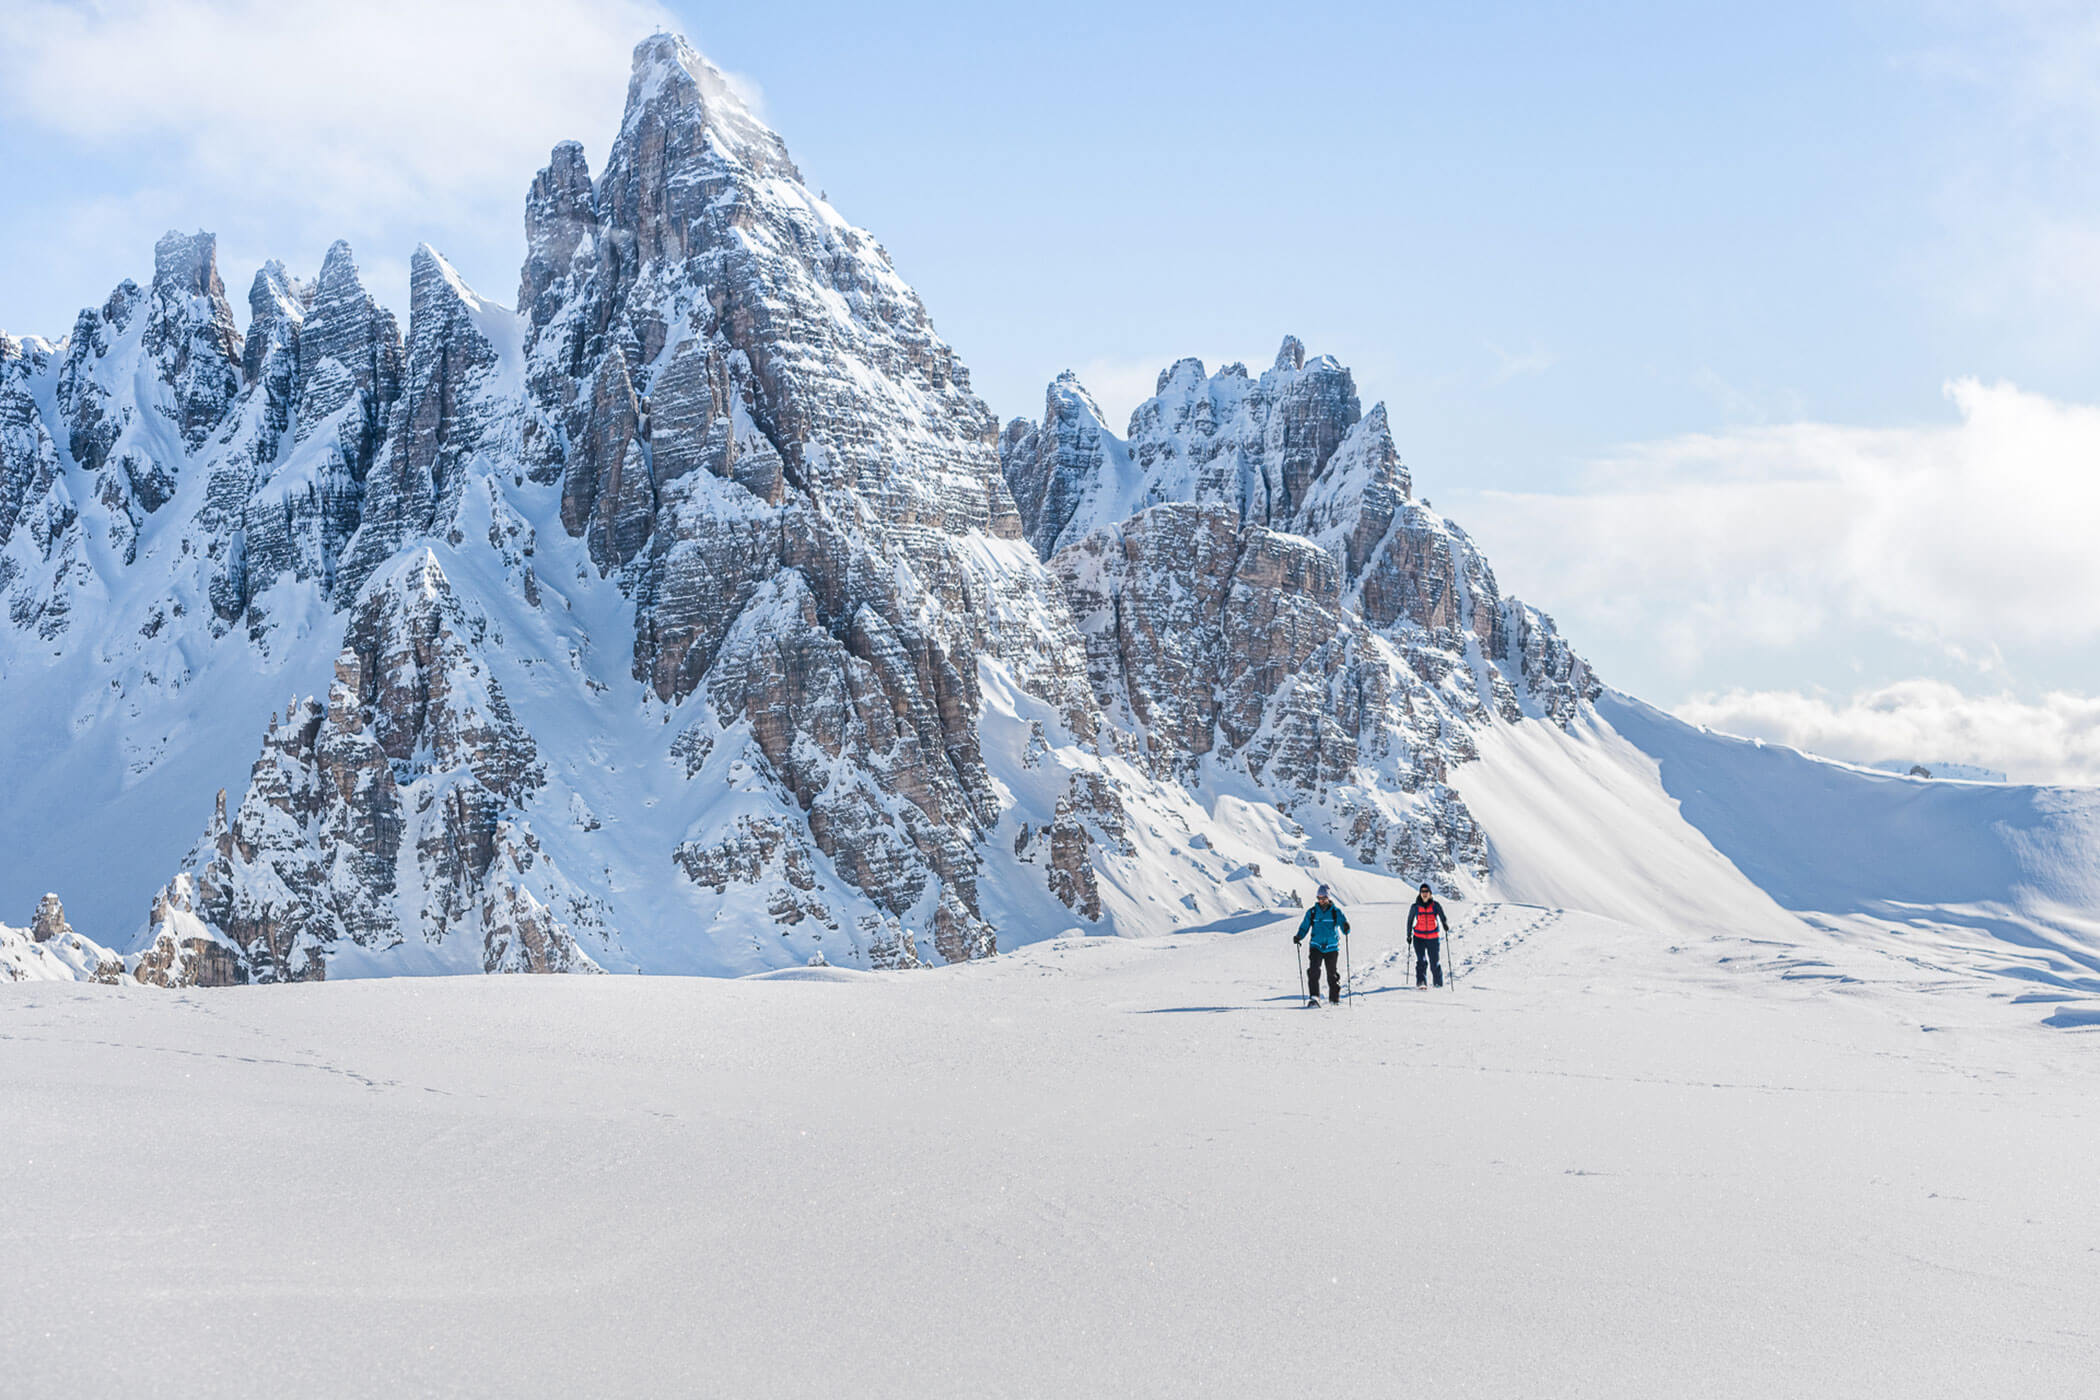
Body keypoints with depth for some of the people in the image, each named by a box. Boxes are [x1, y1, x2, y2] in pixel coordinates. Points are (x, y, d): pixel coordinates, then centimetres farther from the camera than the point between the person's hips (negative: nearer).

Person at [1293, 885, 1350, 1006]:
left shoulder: (1336, 912, 1)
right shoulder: (1312, 912, 6)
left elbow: (1343, 923, -5)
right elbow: (1304, 927, 10)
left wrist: (1346, 928, -29)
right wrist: (1299, 936, -8)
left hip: (1332, 948, -1)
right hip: (1316, 946, 1)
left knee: (1332, 974, 5)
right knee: (1313, 970, -17)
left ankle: (1334, 998, 20)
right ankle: (1314, 998, -18)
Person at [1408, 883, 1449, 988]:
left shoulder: (1436, 906, -2)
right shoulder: (1415, 907, 0)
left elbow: (1443, 918, -7)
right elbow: (1410, 920, 12)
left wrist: (1446, 926, -28)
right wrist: (1409, 935, 14)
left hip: (1433, 938, 0)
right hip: (1419, 938, 0)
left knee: (1435, 963, 5)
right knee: (1421, 961, -16)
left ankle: (1438, 984, 23)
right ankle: (1421, 982, -20)